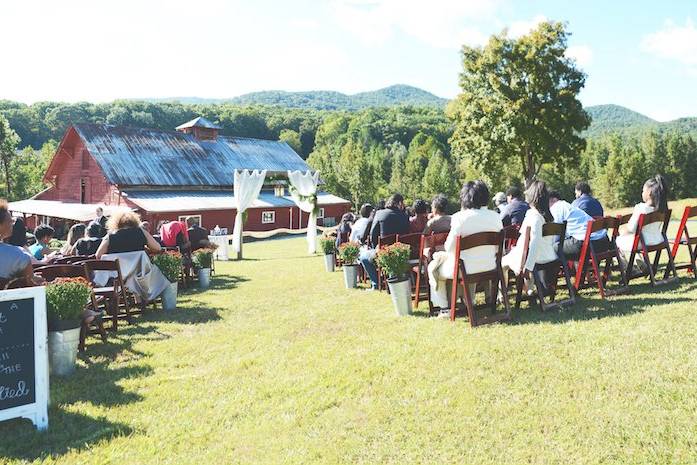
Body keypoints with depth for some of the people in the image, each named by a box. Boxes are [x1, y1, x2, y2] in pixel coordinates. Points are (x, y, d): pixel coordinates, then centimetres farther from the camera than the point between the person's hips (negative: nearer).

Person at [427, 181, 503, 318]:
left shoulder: (460, 217, -18)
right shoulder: (495, 216, -4)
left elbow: (449, 247, -14)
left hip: (465, 268, -5)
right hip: (489, 266, 5)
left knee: (433, 267, 21)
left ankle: (444, 308, 23)